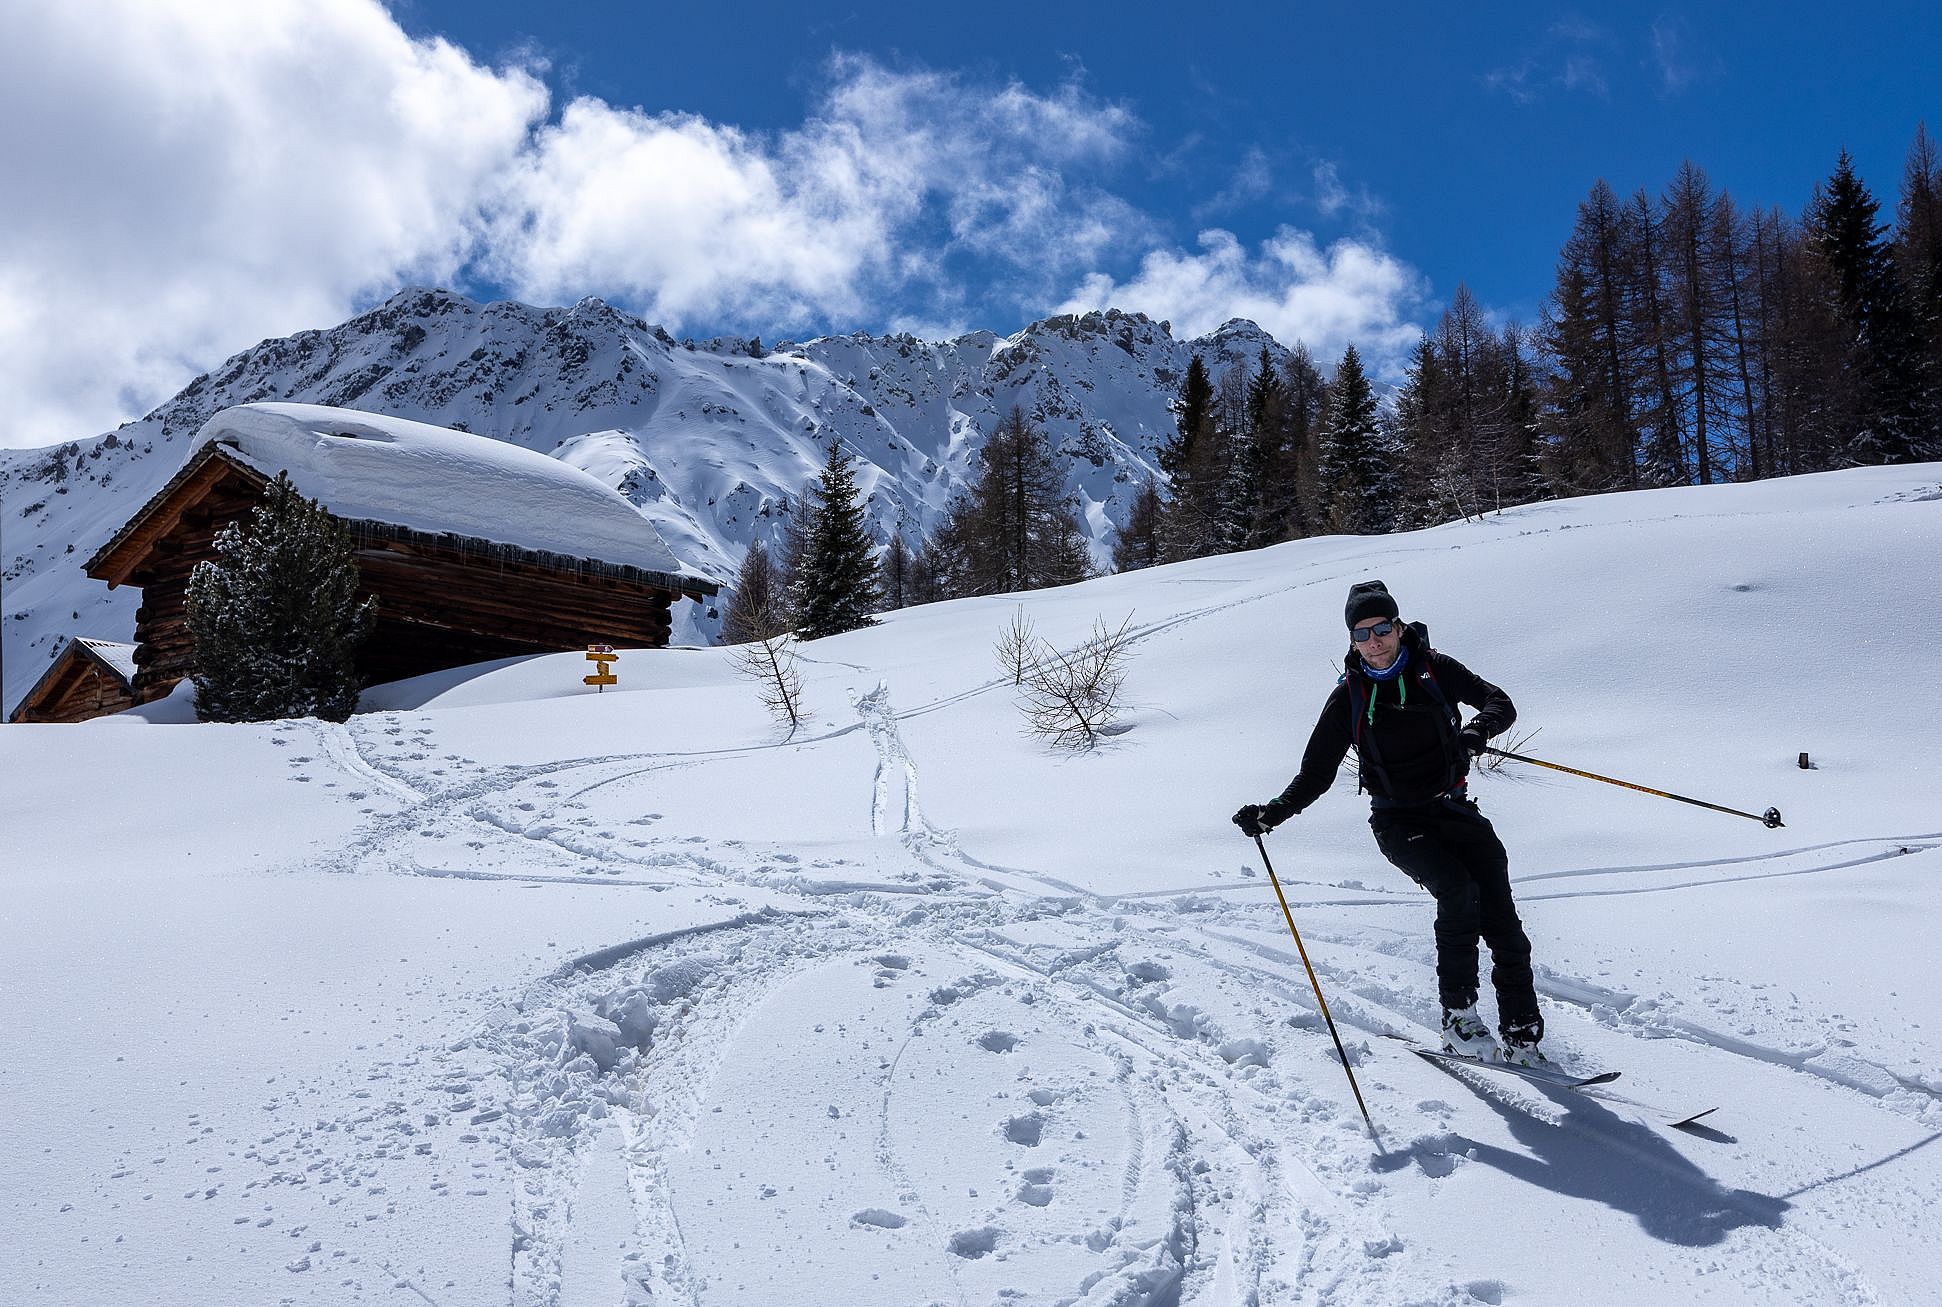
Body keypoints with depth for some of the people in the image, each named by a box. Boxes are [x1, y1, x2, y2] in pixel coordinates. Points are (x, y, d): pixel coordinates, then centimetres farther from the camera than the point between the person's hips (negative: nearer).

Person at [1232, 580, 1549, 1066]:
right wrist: (1272, 813, -17)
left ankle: (1523, 1039, 4)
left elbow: (1500, 703, 1)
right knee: (1459, 893, -26)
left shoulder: (1435, 669, -1)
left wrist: (1478, 729, -23)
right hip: (1398, 821, -2)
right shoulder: (1349, 697, -3)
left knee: (1503, 923, -6)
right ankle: (1458, 1019, -15)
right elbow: (1315, 775, -1)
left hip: (1455, 811, 2)